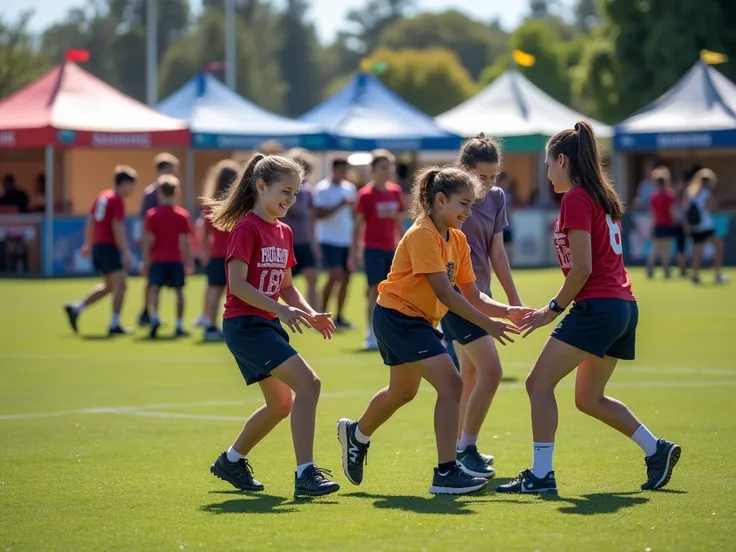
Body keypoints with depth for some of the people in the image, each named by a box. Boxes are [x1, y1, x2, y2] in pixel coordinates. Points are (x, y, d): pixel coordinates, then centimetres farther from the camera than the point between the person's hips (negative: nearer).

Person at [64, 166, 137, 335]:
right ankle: (114, 325, -4)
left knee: (108, 286, 18)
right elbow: (118, 228, -20)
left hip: (97, 245, 9)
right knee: (120, 285, -4)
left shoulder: (102, 196, 13)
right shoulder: (117, 201, -12)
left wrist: (88, 243, 28)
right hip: (110, 247, -9)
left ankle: (75, 308, 14)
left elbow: (90, 221, 19)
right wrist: (126, 252, -21)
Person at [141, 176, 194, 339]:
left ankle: (154, 317, -29)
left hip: (157, 259, -1)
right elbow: (187, 241, -3)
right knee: (179, 290, 10)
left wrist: (146, 262, -1)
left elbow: (148, 241, -6)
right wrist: (190, 261, 4)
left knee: (154, 289, -5)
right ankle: (179, 325, 12)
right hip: (176, 259, 1)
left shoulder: (152, 214, -4)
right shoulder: (183, 215, 0)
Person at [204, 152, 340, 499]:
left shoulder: (283, 232, 13)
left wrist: (311, 314, 1)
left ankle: (231, 461, 37)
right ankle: (305, 473, -22)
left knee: (281, 404, 18)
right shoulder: (247, 228, -13)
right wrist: (282, 310, -26)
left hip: (267, 325, 9)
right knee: (308, 383, -21)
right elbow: (237, 284, -20)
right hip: (244, 324, -9)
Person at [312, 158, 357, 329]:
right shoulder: (322, 189, -8)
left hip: (346, 240, 6)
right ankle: (322, 314, -3)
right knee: (334, 276, -14)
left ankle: (339, 316, 12)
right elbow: (319, 214, -16)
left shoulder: (350, 188, 12)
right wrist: (340, 205, -22)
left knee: (345, 278, 4)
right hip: (329, 239, -6)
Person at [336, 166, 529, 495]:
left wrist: (507, 311, -14)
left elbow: (472, 296, 3)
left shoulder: (457, 240, 5)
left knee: (403, 392, 28)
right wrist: (487, 324, -29)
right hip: (398, 316, -10)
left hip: (418, 321, 10)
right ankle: (446, 473, -20)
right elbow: (444, 293, -27)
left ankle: (356, 435, 54)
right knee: (451, 385, -21)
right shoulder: (422, 235, -21)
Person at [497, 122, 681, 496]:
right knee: (588, 398, 19)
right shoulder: (603, 196, 17)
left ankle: (540, 475, -11)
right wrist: (560, 307, 16)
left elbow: (582, 268, -15)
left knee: (539, 383, -7)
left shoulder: (576, 199, -10)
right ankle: (657, 450, 18)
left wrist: (553, 309, -7)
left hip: (597, 307, -9)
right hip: (624, 307, 10)